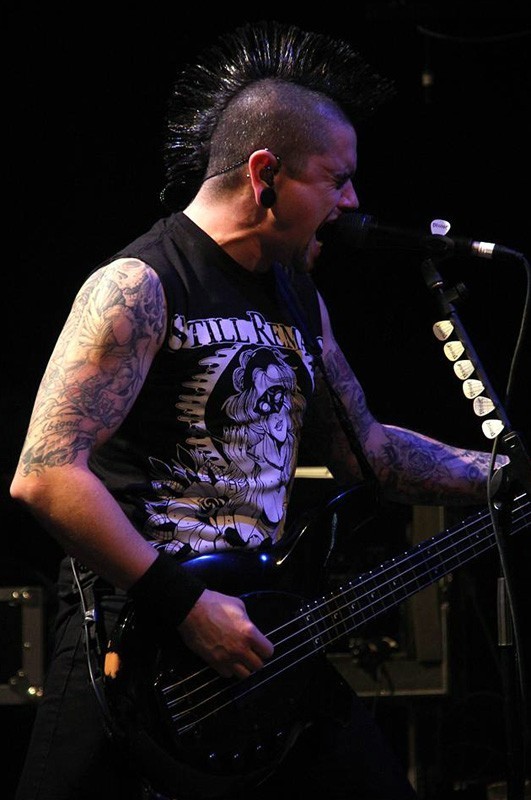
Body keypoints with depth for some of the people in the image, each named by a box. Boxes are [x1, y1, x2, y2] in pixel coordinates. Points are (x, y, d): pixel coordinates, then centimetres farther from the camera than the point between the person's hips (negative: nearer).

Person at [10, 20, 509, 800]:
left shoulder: (299, 296, 15)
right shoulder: (140, 287, -13)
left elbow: (365, 450, 25)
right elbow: (45, 473, -22)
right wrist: (183, 604, -20)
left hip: (257, 637, 8)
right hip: (132, 644, -8)